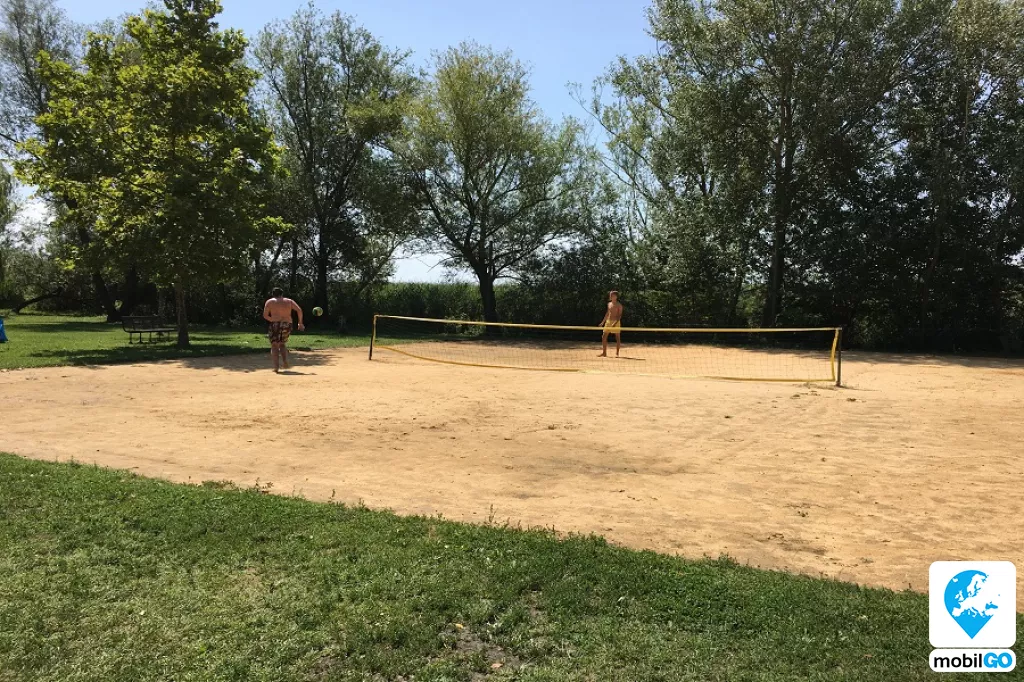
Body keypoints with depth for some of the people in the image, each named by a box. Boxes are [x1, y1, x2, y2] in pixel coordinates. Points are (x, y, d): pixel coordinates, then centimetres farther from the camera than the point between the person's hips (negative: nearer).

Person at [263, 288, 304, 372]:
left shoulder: (269, 301, 10)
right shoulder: (289, 301, 15)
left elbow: (265, 315, 2)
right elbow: (299, 310, 2)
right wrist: (300, 323, 7)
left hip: (275, 325, -3)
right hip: (287, 325, 3)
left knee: (274, 345, 5)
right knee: (282, 344, 22)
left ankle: (276, 365, -12)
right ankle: (285, 361, 1)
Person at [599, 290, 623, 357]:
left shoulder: (619, 305, -5)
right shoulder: (609, 304, 13)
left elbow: (620, 315, -11)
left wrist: (615, 323, -23)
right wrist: (603, 322, 19)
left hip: (616, 322, -6)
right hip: (608, 322, 6)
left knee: (617, 338, -1)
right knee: (604, 337, 1)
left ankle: (617, 353, 5)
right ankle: (604, 353, 8)